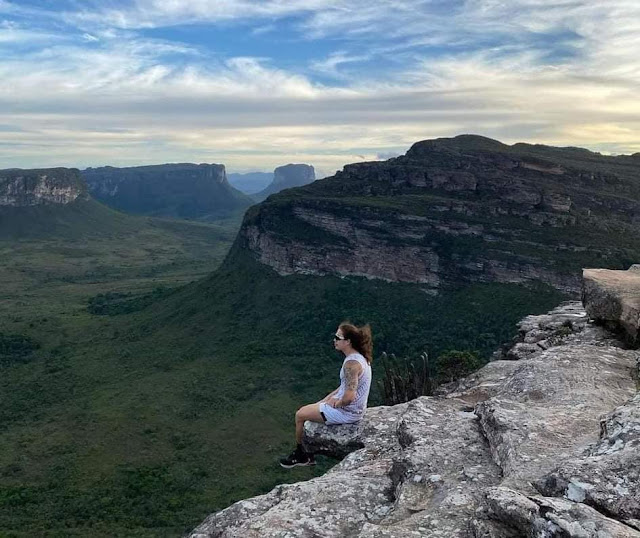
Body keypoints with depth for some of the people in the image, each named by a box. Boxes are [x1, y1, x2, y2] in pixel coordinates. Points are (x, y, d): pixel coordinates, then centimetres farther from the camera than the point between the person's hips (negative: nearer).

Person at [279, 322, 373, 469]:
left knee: (300, 415, 5)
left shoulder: (351, 363, -27)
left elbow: (349, 396, -31)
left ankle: (300, 454, 28)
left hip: (347, 412, -10)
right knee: (306, 410, 21)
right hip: (354, 409, 10)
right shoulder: (358, 357, 4)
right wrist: (331, 397, 8)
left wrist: (337, 403, -12)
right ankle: (307, 456, 28)